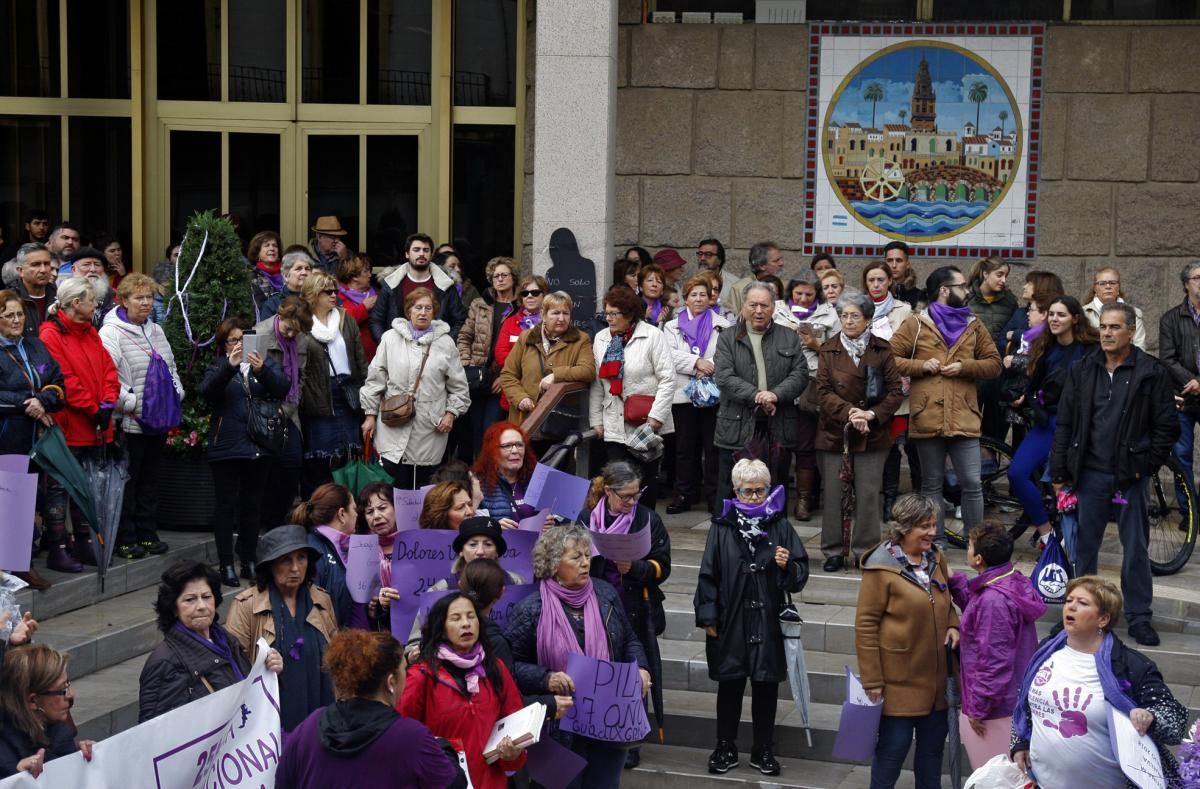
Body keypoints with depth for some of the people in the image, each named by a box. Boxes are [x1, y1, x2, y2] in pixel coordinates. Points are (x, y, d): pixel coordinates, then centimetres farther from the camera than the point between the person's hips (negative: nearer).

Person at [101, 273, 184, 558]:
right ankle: (125, 539, 8)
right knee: (127, 482, 0)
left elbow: (171, 368, 24)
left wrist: (175, 394, 8)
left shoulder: (156, 331, 15)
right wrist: (133, 405, -19)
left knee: (151, 479, 13)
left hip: (158, 421, 7)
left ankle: (147, 534, 22)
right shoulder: (111, 332, -10)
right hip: (128, 422, -7)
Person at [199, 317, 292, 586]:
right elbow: (206, 391, -16)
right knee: (226, 505, 1)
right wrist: (230, 366, -30)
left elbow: (283, 387, -7)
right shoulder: (218, 367, 5)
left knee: (252, 504, 9)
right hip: (226, 447, -2)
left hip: (259, 446, 2)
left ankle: (249, 561, 18)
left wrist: (262, 370, -26)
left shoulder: (265, 361, 10)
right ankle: (226, 565, 5)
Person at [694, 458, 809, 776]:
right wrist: (708, 618, -3)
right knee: (729, 685, 10)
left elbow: (800, 575, 2)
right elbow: (708, 574, -1)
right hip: (730, 622, 0)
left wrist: (787, 566, -20)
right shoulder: (722, 527, -3)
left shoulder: (780, 526, -2)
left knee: (766, 687, 9)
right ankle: (725, 748, 24)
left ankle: (763, 750, 23)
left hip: (768, 622, 0)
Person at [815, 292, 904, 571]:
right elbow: (823, 391, -3)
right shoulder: (829, 350, 4)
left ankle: (865, 551, 11)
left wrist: (872, 415, -14)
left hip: (872, 433, 0)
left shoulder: (882, 350, 3)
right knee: (834, 493, 3)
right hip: (834, 432, 0)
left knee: (868, 494, 1)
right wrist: (849, 412, -18)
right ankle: (834, 551, 12)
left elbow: (896, 391, 0)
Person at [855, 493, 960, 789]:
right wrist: (872, 681, -14)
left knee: (933, 743, 16)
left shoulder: (936, 557, 5)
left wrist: (953, 624, -2)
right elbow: (865, 625, -14)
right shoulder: (881, 567, -16)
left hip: (935, 675, 6)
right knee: (894, 744, 2)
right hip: (899, 678, -6)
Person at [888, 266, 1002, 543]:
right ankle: (936, 540, 17)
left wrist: (964, 367, -6)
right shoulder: (916, 325, 3)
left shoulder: (974, 325, 11)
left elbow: (994, 363, 10)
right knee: (931, 484, 8)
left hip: (964, 419, 1)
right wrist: (921, 366, -10)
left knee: (972, 483, -2)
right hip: (927, 419, -1)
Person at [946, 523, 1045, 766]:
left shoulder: (993, 600, -28)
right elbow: (976, 607, 18)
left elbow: (993, 660, -25)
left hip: (997, 709, -10)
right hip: (1017, 698, 10)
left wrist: (977, 708, -17)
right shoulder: (1015, 581, 0)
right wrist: (955, 581, 8)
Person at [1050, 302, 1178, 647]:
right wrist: (1059, 472, 3)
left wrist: (1146, 465, -7)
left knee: (1136, 548, 4)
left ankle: (1139, 617, 12)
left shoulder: (1152, 373, -4)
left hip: (1130, 475, -2)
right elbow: (1065, 424, 6)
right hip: (1090, 473, 3)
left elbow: (1167, 427, -2)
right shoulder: (1082, 371, 5)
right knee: (1085, 544, 10)